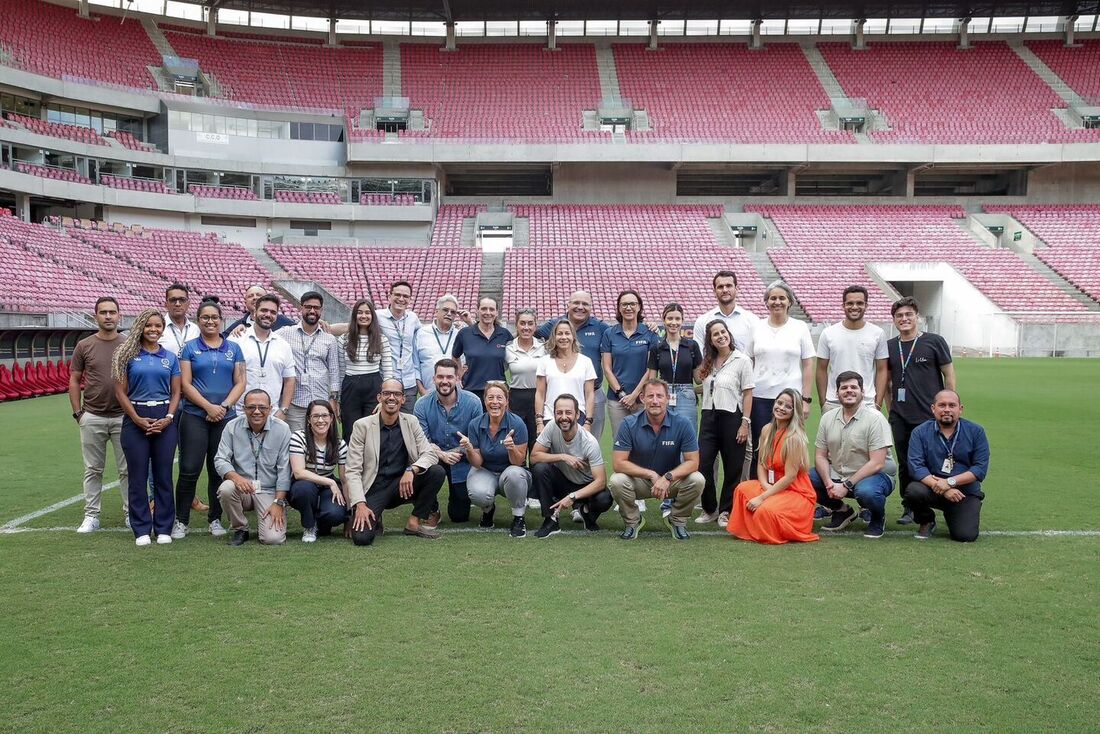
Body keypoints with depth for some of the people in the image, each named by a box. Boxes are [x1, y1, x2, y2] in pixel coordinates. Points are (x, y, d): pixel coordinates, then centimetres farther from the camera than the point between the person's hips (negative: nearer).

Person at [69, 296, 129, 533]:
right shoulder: (84, 346, 2)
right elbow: (74, 381, 6)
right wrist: (78, 413, 0)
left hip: (123, 417, 0)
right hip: (92, 418, 0)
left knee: (127, 469, 5)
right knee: (93, 469, 8)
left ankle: (130, 514, 14)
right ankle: (91, 516, 17)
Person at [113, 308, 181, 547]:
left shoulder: (170, 358, 9)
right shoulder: (128, 355, 3)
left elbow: (176, 393, 9)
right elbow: (120, 391, 0)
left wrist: (168, 418, -6)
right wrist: (138, 419, -8)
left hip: (164, 421, 1)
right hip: (135, 419, -1)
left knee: (163, 475, 4)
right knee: (137, 476, 2)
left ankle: (164, 529, 12)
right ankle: (141, 530, 11)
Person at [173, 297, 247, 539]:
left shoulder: (233, 348, 11)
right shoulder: (190, 348, 5)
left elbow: (240, 382, 6)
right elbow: (185, 384, -2)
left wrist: (224, 406, -8)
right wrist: (209, 407, -11)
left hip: (226, 417, 2)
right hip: (194, 416, -2)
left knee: (219, 470, 6)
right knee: (189, 469, -4)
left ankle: (215, 519, 17)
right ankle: (181, 520, 7)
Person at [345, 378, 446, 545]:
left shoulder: (411, 422, 2)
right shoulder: (362, 425, -6)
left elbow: (430, 454, -4)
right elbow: (353, 470, -9)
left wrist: (412, 470, -26)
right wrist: (360, 504, -21)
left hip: (402, 486, 3)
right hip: (373, 489, -3)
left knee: (437, 472, -21)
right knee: (362, 537, -26)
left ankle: (414, 522, -5)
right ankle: (374, 519, 11)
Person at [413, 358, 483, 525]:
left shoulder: (472, 402, -14)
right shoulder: (422, 405, -13)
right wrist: (442, 454, -34)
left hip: (463, 462, 0)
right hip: (435, 457, 0)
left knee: (459, 516, 4)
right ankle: (432, 511, -7)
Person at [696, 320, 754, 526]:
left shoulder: (742, 360, -3)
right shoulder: (708, 362, 11)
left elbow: (747, 394, -6)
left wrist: (745, 423, -10)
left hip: (731, 416, -4)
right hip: (709, 416, 4)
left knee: (732, 468, 4)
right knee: (702, 464, -3)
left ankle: (725, 511, 17)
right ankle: (709, 509, 14)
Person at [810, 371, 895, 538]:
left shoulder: (875, 418, -14)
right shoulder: (828, 418, 3)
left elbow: (877, 463, -19)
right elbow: (820, 456, 3)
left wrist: (846, 485, -23)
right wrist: (828, 483, -16)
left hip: (872, 475, -5)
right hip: (836, 475, 5)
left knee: (866, 491, -39)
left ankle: (878, 518, 0)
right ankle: (841, 510, 10)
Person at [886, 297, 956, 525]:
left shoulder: (934, 341, -1)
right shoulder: (889, 346, 9)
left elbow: (949, 375, 1)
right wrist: (891, 408, 10)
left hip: (930, 416, -3)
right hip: (900, 418, 3)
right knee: (905, 464, 8)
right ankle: (908, 508, 19)